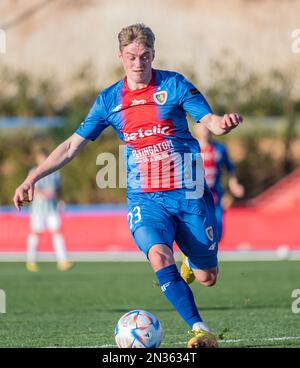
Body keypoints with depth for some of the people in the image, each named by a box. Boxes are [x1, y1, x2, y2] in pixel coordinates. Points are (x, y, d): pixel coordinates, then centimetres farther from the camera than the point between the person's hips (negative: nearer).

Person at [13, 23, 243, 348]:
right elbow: (72, 145, 9)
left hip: (188, 193, 0)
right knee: (159, 256, -31)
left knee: (207, 278, 6)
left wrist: (224, 123, -33)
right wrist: (32, 178, 3)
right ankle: (200, 331, -30)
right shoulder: (109, 100, 5)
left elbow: (209, 121, -8)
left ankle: (193, 263, 45)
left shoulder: (174, 84, -1)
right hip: (145, 198, 0)